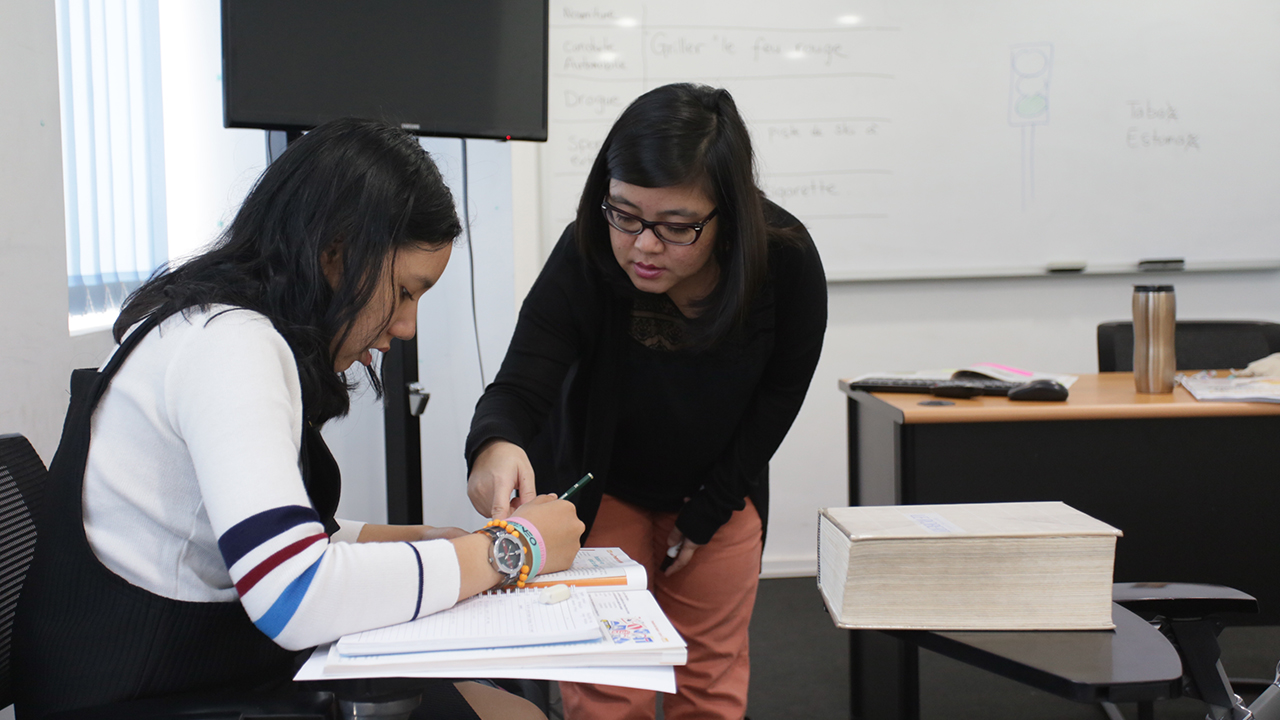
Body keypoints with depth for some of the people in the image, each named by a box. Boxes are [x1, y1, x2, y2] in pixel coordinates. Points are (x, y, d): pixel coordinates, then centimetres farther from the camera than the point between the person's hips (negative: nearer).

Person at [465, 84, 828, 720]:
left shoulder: (787, 262, -24)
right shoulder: (584, 257, -29)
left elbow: (776, 400, -10)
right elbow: (521, 384, -33)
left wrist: (706, 514, -8)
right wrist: (496, 445, -57)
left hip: (721, 487, 2)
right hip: (597, 487, -1)